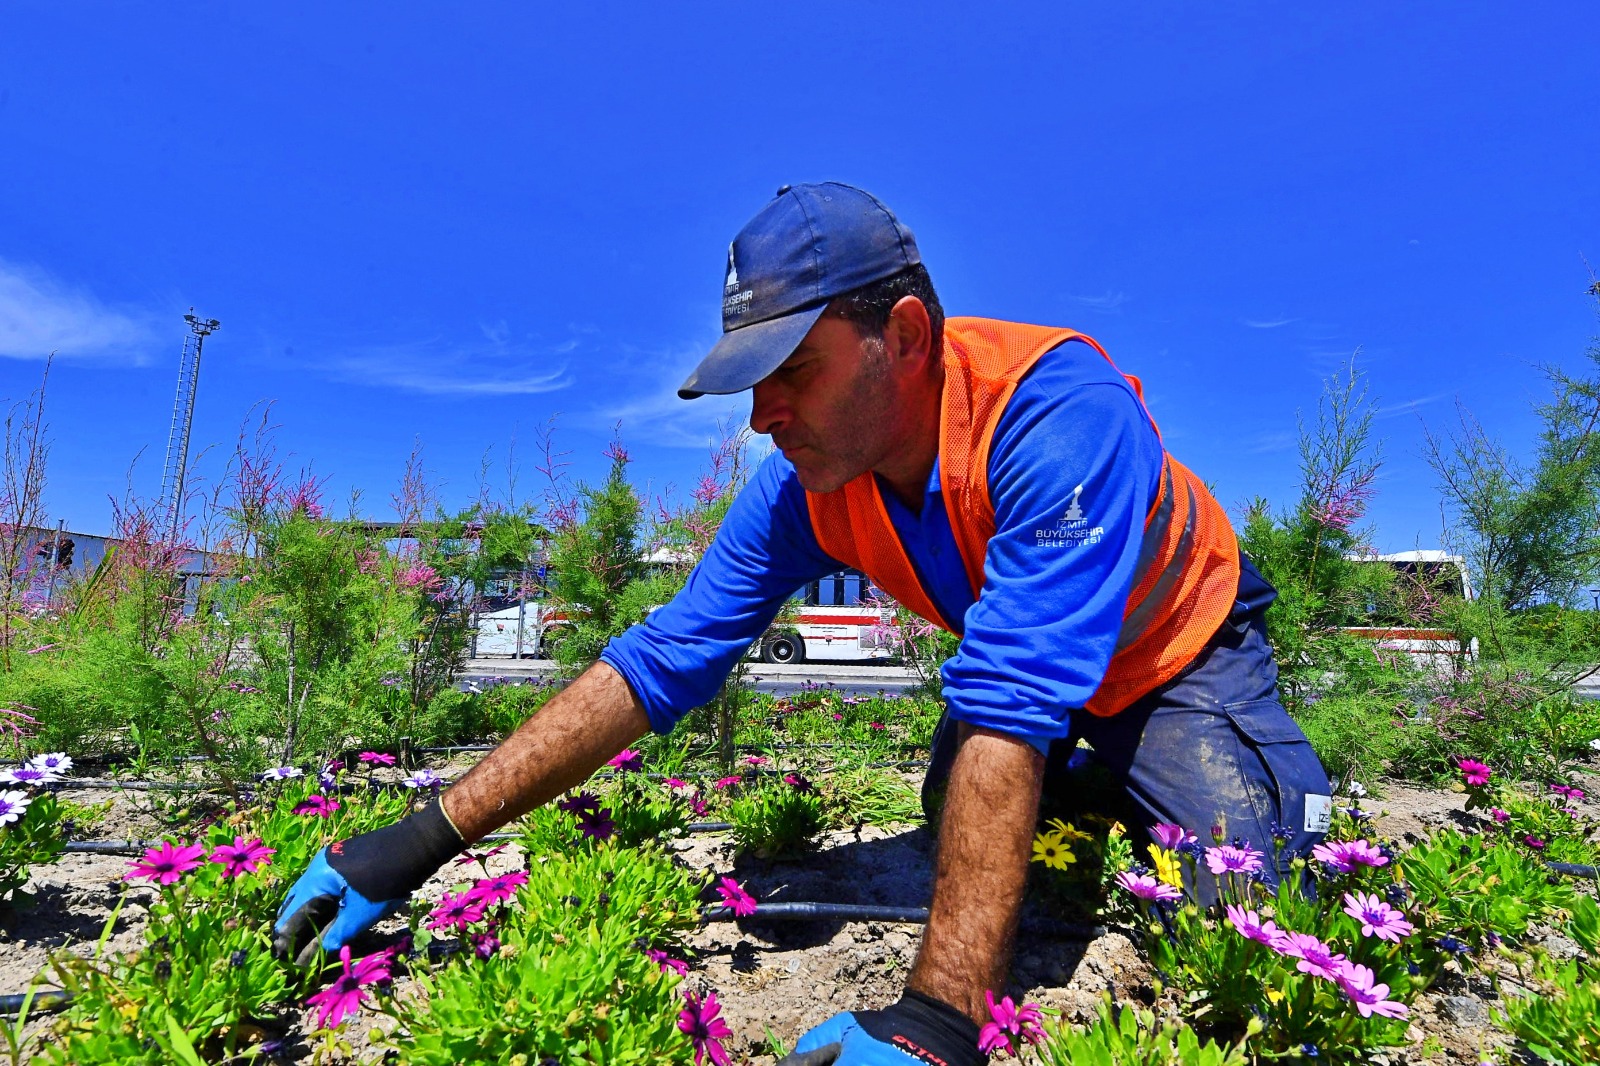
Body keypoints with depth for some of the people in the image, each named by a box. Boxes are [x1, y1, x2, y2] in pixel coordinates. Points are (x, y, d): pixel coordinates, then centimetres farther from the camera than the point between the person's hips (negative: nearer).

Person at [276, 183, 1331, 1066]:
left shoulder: (1054, 410, -39)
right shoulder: (806, 483, -21)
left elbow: (1014, 707, -45)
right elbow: (660, 661, -21)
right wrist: (426, 838, -23)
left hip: (1180, 654, -4)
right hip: (1026, 671, 5)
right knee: (959, 854, 0)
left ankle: (1285, 788, 19)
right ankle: (1085, 798, 30)